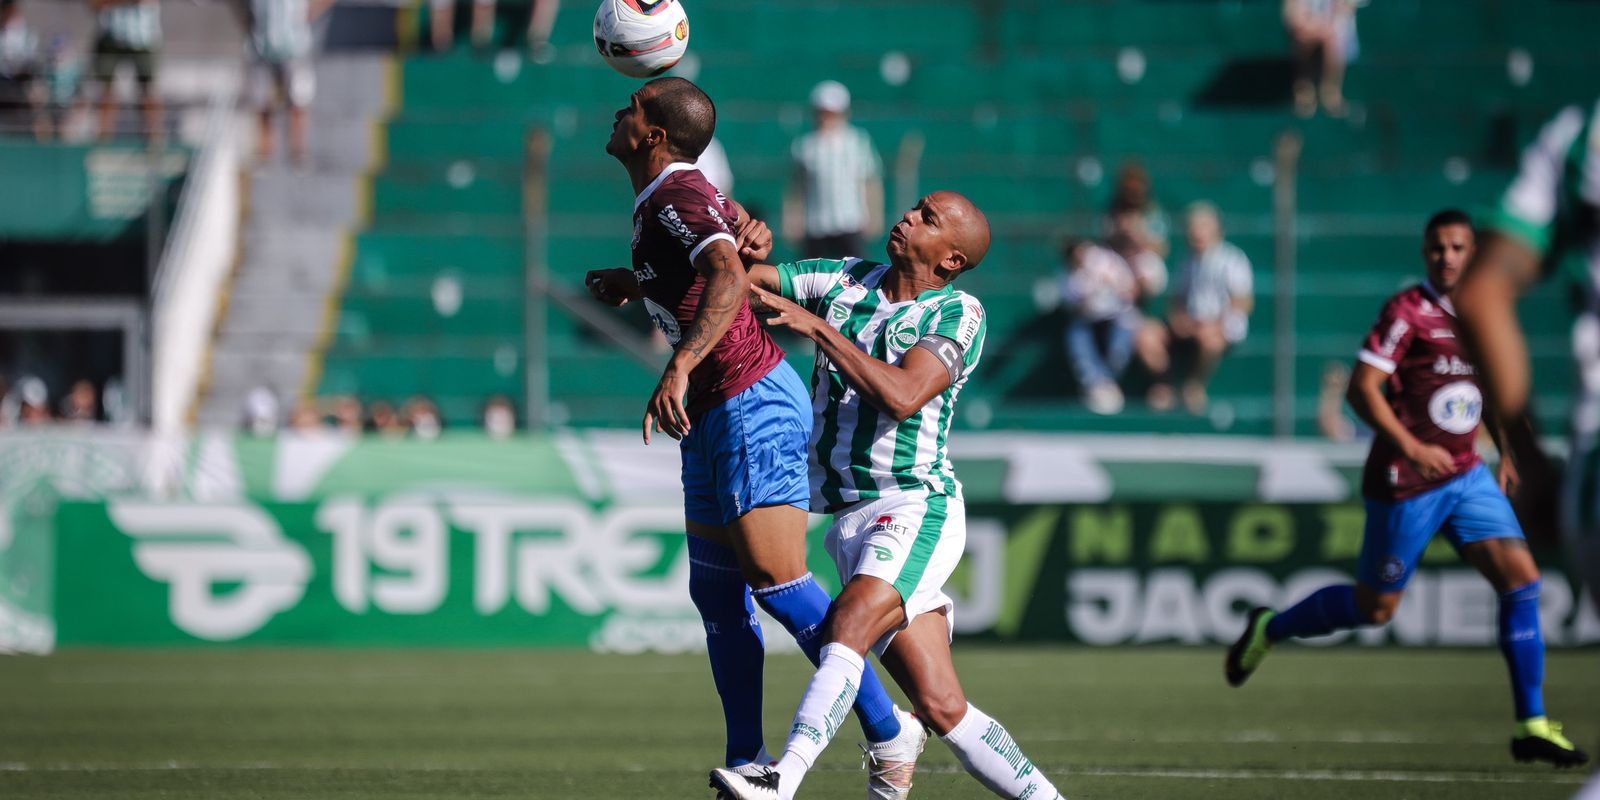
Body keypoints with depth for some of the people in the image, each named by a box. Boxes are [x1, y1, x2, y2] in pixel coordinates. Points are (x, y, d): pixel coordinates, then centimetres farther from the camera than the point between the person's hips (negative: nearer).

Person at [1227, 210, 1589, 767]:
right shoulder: (1407, 312, -13)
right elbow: (1361, 388, -17)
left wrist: (1507, 453, 16)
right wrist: (1412, 448, -26)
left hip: (1466, 475, 6)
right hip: (1405, 484, -6)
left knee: (1521, 577, -9)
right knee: (1375, 608, 4)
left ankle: (1531, 726, -6)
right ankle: (1269, 629, 31)